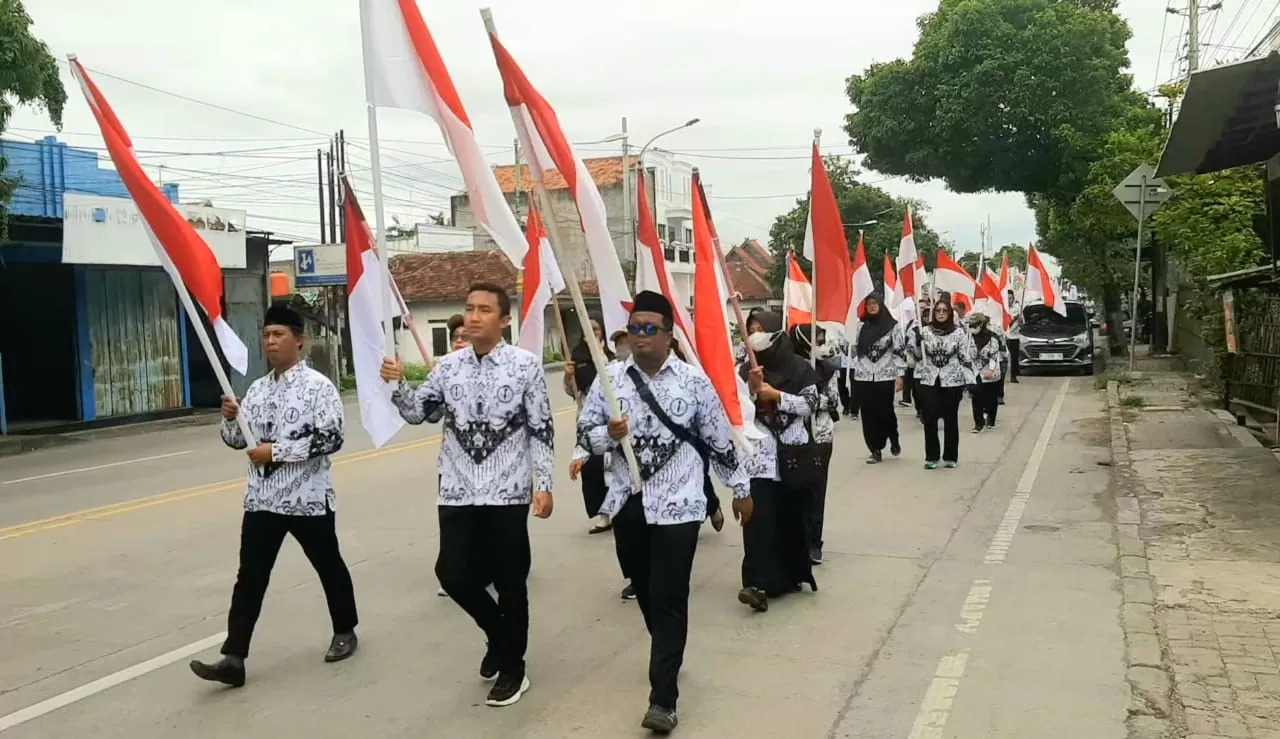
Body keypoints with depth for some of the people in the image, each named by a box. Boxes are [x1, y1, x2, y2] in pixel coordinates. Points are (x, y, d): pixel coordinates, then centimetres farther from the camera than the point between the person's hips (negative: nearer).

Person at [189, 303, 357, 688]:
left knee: (329, 566, 12)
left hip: (308, 499, -5)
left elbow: (331, 438, -20)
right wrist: (230, 417, -7)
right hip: (261, 499, 5)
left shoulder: (318, 386, -11)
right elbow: (237, 441, 15)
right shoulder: (257, 389, 10)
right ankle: (233, 659, 2)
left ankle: (345, 631, 32)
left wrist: (277, 450, -21)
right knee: (250, 577, 1)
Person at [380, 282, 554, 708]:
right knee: (454, 574, 4)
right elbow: (418, 413, 8)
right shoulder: (448, 366, 6)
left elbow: (541, 429, -4)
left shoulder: (526, 365, -4)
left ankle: (512, 666, 24)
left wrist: (543, 484, -9)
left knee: (509, 581, 5)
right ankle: (500, 635, 33)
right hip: (458, 492, 4)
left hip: (507, 492, -3)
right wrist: (397, 384, -10)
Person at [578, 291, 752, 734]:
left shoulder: (693, 381, -4)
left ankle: (663, 699, -1)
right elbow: (585, 430, 5)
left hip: (677, 505, -3)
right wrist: (607, 434, -17)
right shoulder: (609, 378, 1)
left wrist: (740, 488, 10)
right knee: (644, 590, 18)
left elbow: (719, 440, 3)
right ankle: (667, 654, 43)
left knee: (669, 598, -5)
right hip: (628, 503, 4)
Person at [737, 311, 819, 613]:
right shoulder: (745, 370, 5)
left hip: (793, 453, 0)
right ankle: (758, 583, -15)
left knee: (791, 515, 9)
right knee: (759, 517, -11)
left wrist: (776, 395, -12)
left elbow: (811, 405, -4)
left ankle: (791, 574, 26)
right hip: (759, 453, 0)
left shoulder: (799, 367, 1)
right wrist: (752, 389, -16)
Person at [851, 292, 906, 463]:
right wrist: (856, 371, 9)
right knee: (868, 414, 2)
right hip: (863, 377, 4)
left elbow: (900, 351, -4)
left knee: (885, 411, -3)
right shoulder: (861, 326, 10)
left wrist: (900, 375, -9)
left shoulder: (893, 325, -1)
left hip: (885, 376, -3)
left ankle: (894, 439, 26)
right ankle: (875, 450, 10)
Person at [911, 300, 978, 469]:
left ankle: (950, 456, 17)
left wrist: (969, 382, -6)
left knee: (951, 419, 7)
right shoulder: (924, 332, 4)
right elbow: (918, 356, 7)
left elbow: (966, 359, -1)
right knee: (930, 419, -1)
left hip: (952, 382, -1)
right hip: (929, 381, 1)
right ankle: (931, 456, 10)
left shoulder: (960, 333, -2)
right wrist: (917, 343, -12)